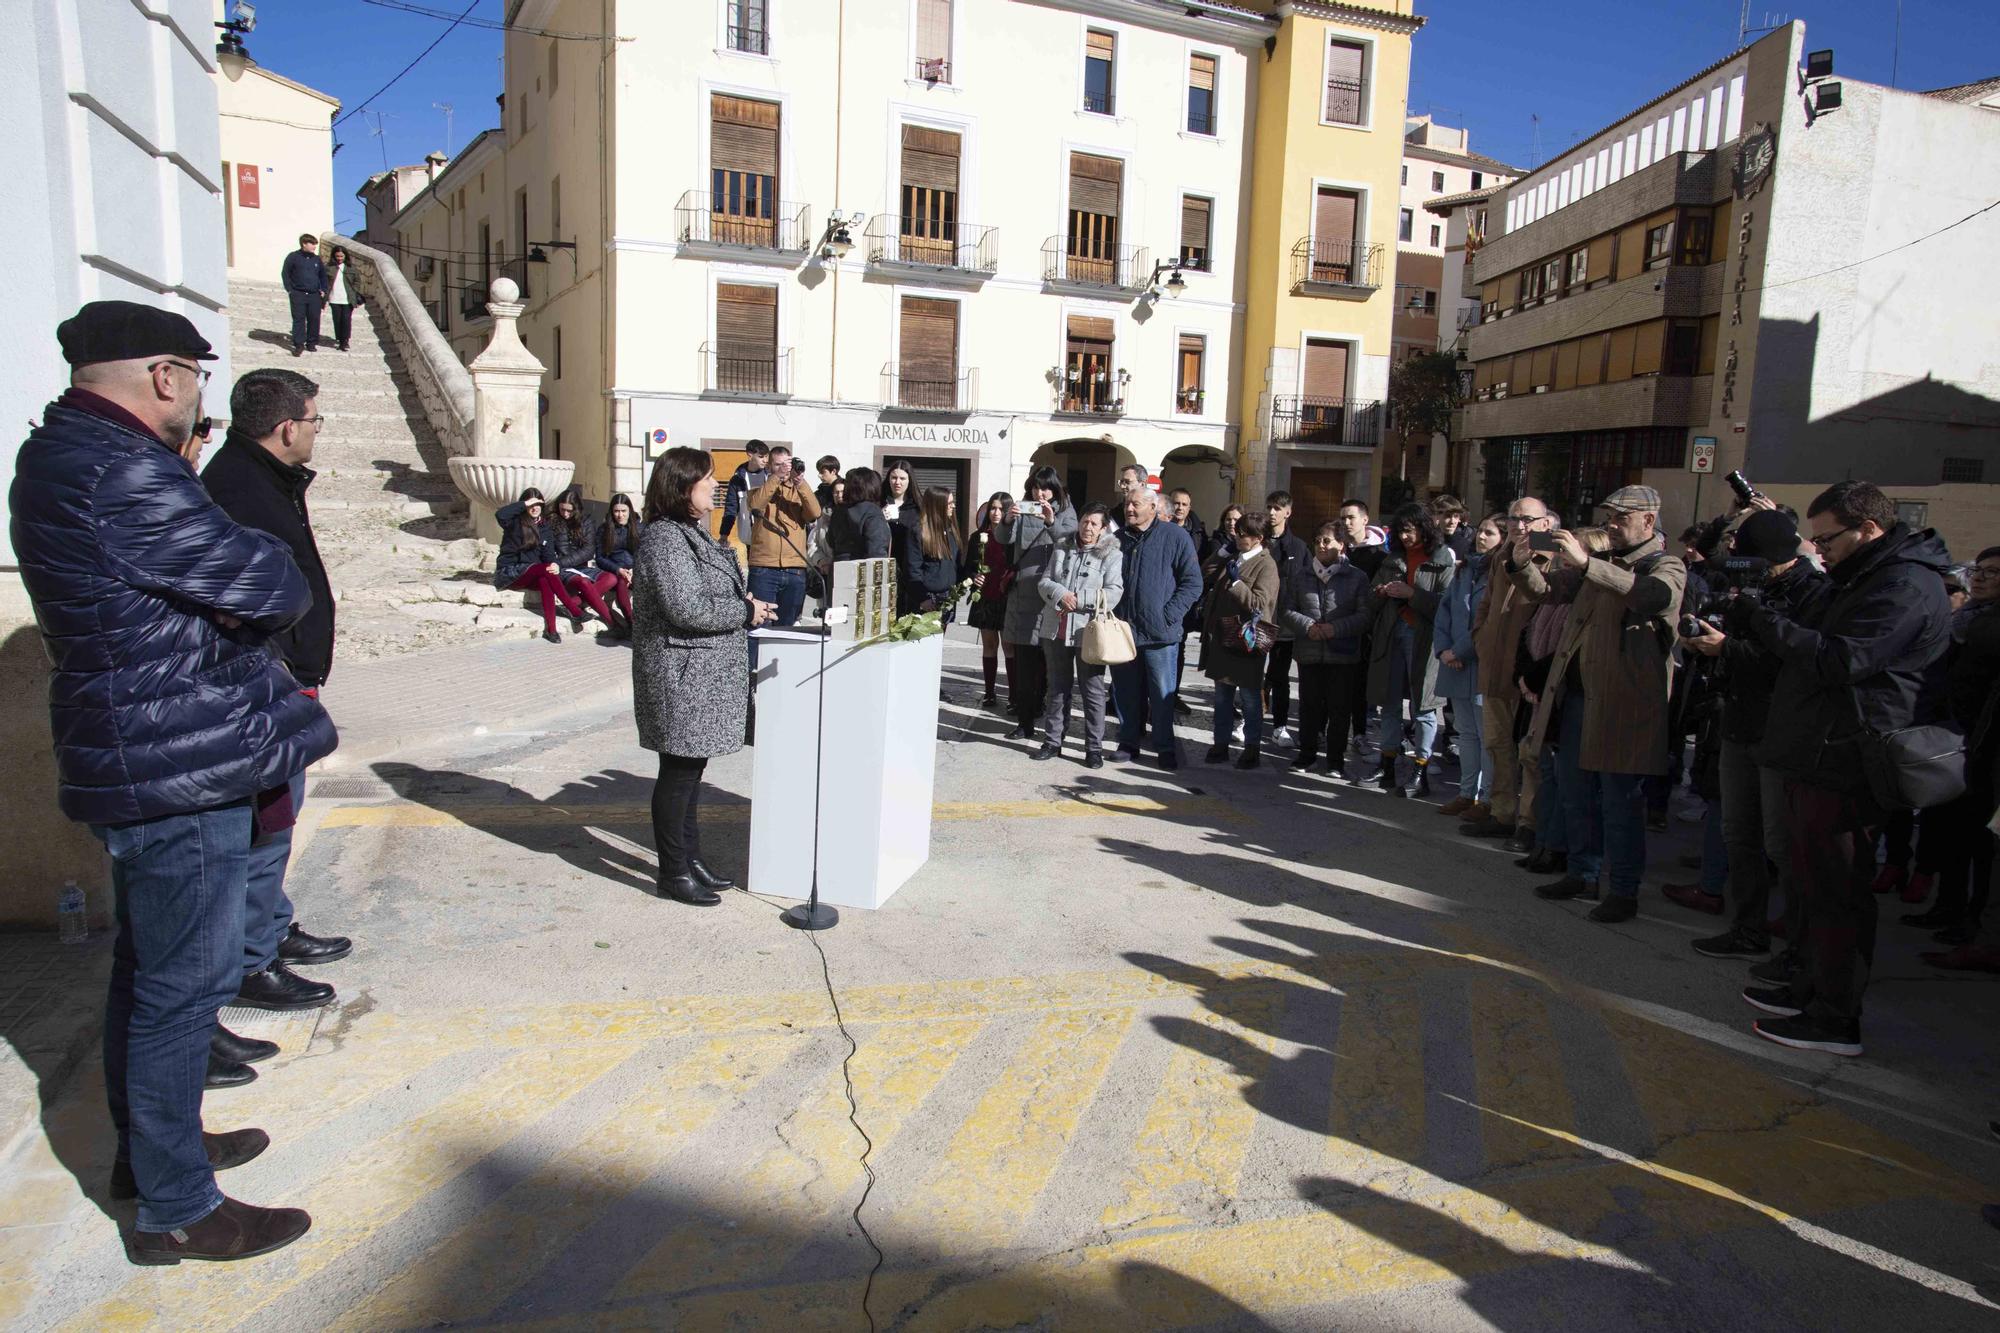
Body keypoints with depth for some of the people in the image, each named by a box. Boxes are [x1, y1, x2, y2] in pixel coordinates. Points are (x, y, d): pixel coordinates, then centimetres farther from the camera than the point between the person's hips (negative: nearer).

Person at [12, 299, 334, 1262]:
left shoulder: (63, 454, 12)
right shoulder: (122, 473, -22)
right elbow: (274, 591, -19)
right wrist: (266, 586, 1)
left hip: (139, 760, 11)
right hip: (181, 769, -11)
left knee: (149, 968, 22)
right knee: (187, 983, 0)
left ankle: (148, 1146, 40)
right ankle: (175, 1210, 14)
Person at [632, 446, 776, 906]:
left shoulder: (695, 533, 15)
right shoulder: (664, 539, -17)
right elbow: (687, 609, -25)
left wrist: (746, 604, 7)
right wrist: (746, 611, -13)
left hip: (705, 678, 10)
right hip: (681, 678, -10)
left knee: (691, 769, 17)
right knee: (679, 773, 0)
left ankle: (691, 858, 28)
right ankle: (674, 873, 11)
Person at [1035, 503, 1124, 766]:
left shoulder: (1112, 555, -3)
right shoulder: (1062, 549, 11)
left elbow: (1113, 593, -12)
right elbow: (1045, 581, 7)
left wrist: (1078, 599, -16)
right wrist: (1060, 593, -14)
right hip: (1056, 629, 4)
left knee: (1093, 692, 1)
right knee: (1058, 688, 14)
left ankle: (1094, 748, 9)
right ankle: (1052, 741, 23)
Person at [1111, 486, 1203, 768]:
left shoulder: (1175, 537, -3)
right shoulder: (1119, 538, 11)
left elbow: (1192, 582, -3)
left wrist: (1169, 615, -11)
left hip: (1159, 632, -4)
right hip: (1122, 631, 4)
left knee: (1162, 694, 1)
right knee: (1126, 692, 9)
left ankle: (1166, 747, 12)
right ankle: (1129, 743, 21)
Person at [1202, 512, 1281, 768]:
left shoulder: (1266, 565, -9)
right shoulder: (1230, 559, 12)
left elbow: (1259, 603, -15)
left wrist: (1235, 582, -17)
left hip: (1246, 641, -7)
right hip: (1222, 638, 7)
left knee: (1250, 699, 4)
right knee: (1222, 696, 14)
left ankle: (1252, 748, 15)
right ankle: (1220, 745, 23)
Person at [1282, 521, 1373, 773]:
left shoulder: (1356, 577, 0)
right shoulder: (1302, 576, 9)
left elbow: (1365, 614, -4)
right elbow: (1287, 610, 7)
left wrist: (1337, 628, -17)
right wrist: (1307, 625, -12)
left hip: (1343, 654, -2)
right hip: (1309, 653, 2)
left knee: (1338, 708, 4)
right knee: (1309, 705, 10)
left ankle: (1335, 758, 15)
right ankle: (1307, 752, 23)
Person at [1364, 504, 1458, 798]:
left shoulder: (1443, 559, -3)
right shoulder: (1393, 558, 15)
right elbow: (1374, 592, 19)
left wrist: (1411, 594, -16)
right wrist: (1383, 592, -2)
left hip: (1423, 637, -6)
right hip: (1392, 635, 6)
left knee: (1422, 707, -2)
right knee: (1389, 704, 9)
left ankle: (1420, 775, 3)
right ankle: (1388, 770, 18)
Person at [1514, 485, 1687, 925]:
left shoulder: (1667, 567, -4)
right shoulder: (1601, 565, 18)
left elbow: (1655, 595, -27)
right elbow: (1548, 591, 17)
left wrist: (1586, 563, -36)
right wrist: (1522, 564, -5)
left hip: (1623, 702, -7)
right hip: (1577, 694, 7)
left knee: (1619, 800, -1)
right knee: (1576, 795, 14)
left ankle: (1625, 891, 10)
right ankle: (1583, 874, 27)